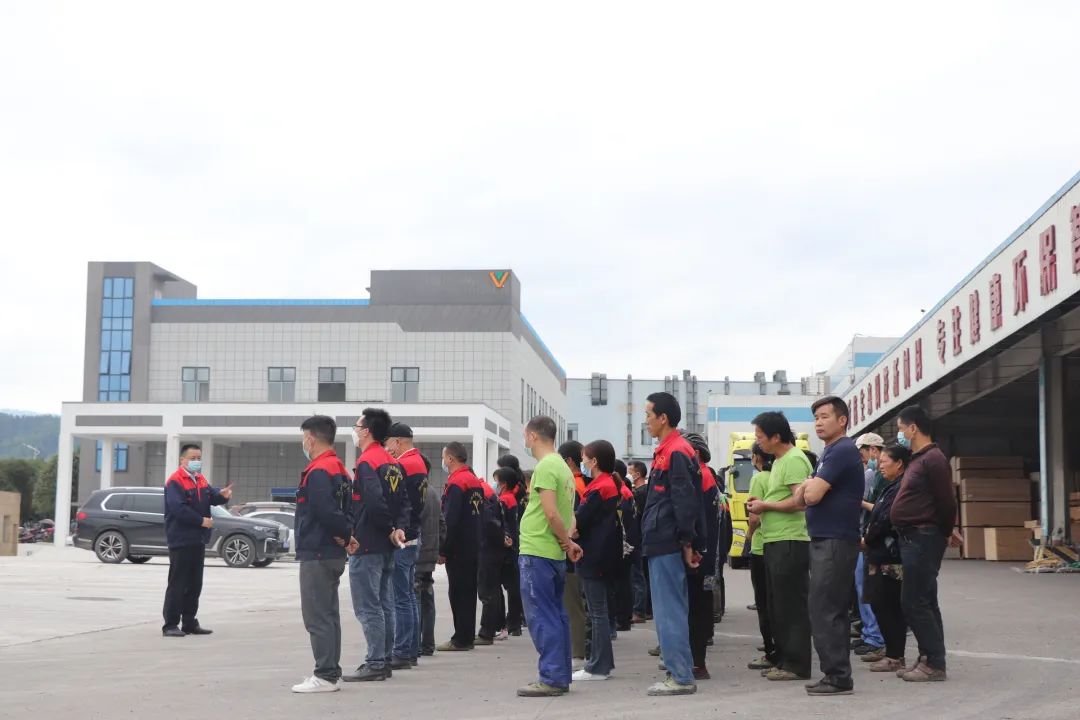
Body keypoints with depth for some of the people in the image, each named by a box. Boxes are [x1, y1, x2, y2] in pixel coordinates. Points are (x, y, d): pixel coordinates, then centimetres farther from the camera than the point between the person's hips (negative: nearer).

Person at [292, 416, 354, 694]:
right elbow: (347, 508, 16)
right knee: (328, 615, 15)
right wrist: (346, 535, 2)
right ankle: (330, 672, 20)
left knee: (317, 616, -7)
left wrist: (345, 534, -11)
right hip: (333, 553, 10)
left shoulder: (318, 472, -17)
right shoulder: (340, 469, 16)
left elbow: (325, 512, -25)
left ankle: (325, 676, -6)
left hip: (316, 554, -10)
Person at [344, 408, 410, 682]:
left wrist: (389, 528, -11)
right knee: (384, 605, 13)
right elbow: (404, 500, 11)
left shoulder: (366, 462, -14)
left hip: (366, 546, -9)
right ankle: (384, 661, 18)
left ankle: (374, 664, -4)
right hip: (387, 546, 9)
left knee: (368, 607, -5)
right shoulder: (393, 463, 14)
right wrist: (399, 527, -2)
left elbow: (374, 502, -24)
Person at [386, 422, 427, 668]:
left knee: (401, 598, -7)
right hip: (412, 537, 10)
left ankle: (401, 653, -5)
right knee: (409, 596, 14)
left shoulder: (403, 465, -16)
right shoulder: (419, 462, 14)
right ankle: (412, 651, 19)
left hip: (399, 539, -10)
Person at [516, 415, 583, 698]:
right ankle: (560, 677, 18)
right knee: (556, 615, 12)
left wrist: (567, 542, -7)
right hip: (554, 554, 9)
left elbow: (551, 513, -19)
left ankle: (551, 678, -3)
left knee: (542, 617, -4)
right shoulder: (563, 467, 15)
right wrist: (567, 541, 1)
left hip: (537, 552, -9)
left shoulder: (546, 467, -13)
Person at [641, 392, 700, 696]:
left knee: (669, 612, -7)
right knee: (671, 611, 13)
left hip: (666, 545, -10)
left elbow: (685, 501, -19)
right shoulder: (667, 451, 18)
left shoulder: (675, 452, -14)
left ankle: (681, 677, -3)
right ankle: (679, 673, 18)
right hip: (663, 545, 10)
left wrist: (686, 542, -17)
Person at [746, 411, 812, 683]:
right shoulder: (780, 460, 19)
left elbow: (799, 500, -22)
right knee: (778, 605, 13)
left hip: (790, 542, -10)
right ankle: (783, 661, 20)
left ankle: (796, 664, 0)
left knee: (791, 605, -5)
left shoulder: (794, 460, -13)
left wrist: (765, 505, -11)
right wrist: (761, 506, 9)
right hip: (775, 541, 10)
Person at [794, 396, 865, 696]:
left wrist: (808, 487, 1)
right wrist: (807, 488, -2)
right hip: (827, 540, 10)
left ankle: (837, 677, -6)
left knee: (824, 611, -9)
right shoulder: (831, 452, 19)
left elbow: (812, 495, -20)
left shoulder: (842, 451, -14)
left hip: (835, 542, -10)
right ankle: (837, 675, 17)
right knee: (834, 611, 12)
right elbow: (803, 497, 20)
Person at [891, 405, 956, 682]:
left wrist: (944, 533, -4)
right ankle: (929, 659, 19)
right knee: (923, 602, 13)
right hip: (913, 538, 10)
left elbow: (946, 502, -17)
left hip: (923, 538, -10)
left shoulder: (932, 459, -15)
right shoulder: (917, 459, 16)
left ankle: (934, 664, -5)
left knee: (915, 602, -10)